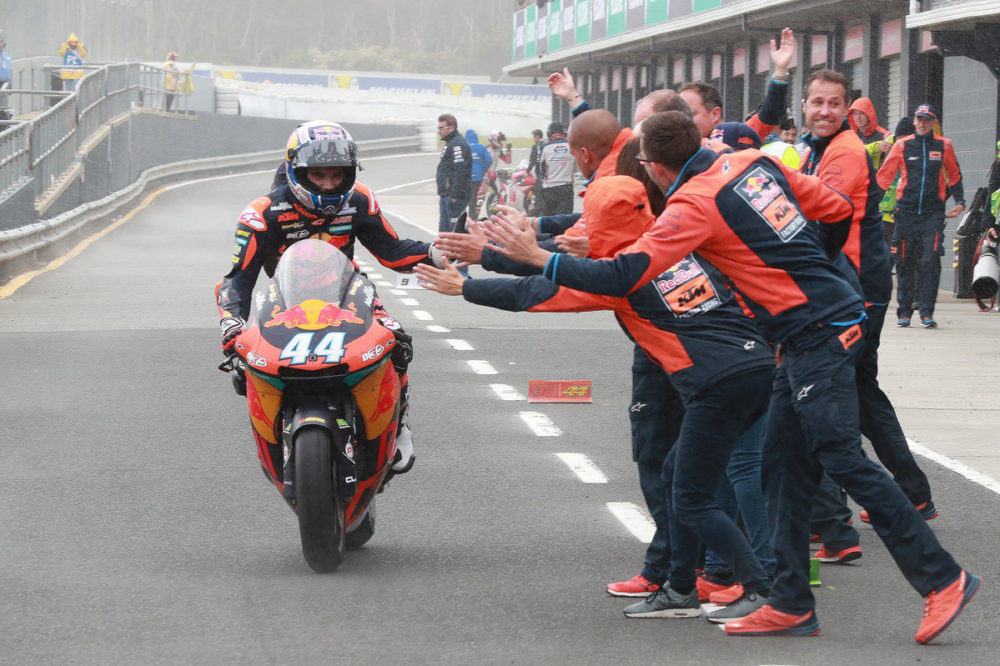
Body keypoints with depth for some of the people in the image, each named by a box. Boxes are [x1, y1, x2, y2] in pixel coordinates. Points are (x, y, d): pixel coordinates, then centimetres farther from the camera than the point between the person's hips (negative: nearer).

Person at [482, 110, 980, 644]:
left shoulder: (693, 205, -13)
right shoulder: (752, 162, 10)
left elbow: (624, 277, -17)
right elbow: (839, 211, 16)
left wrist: (538, 257, -10)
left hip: (819, 333, -9)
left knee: (843, 459, -10)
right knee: (784, 468, 9)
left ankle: (942, 579, -9)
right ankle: (790, 604, 10)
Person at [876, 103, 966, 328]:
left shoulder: (944, 146, 7)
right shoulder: (902, 145, 5)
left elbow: (954, 176, 18)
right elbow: (884, 176, 6)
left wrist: (959, 202, 11)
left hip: (933, 212, 0)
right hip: (906, 211, 1)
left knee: (931, 260, -12)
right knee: (905, 262, 3)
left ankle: (927, 312, -9)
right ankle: (904, 311, 14)